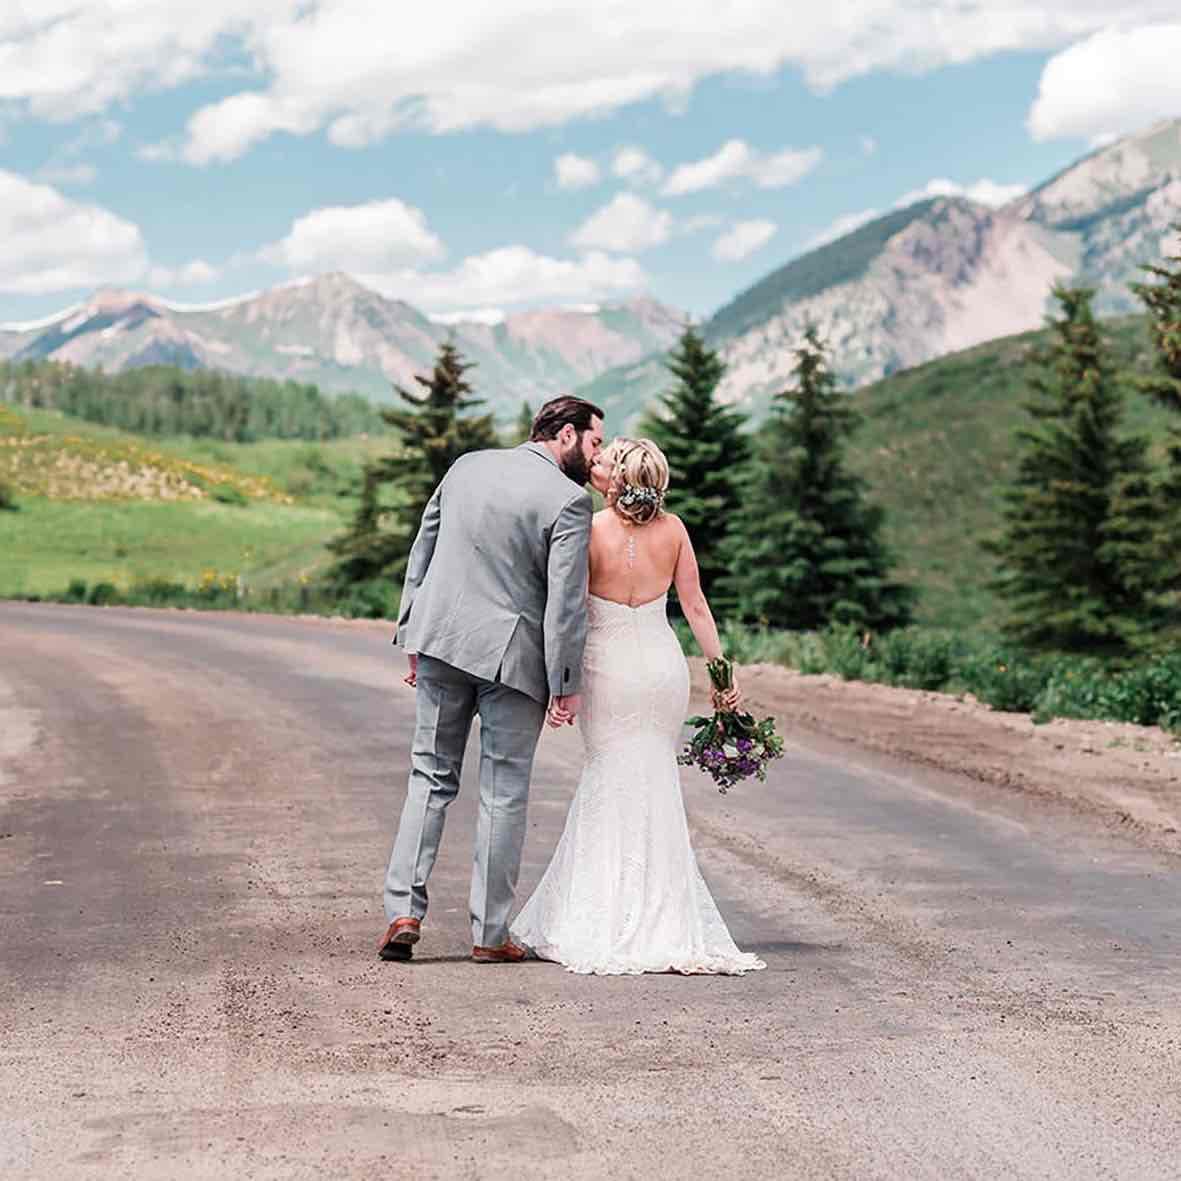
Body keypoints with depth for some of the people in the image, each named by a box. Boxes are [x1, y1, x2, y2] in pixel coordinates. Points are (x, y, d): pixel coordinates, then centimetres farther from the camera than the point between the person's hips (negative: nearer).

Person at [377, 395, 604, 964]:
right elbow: (566, 601, -13)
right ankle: (489, 933, 11)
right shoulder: (569, 500, -11)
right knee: (504, 794, 6)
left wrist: (415, 640, 17)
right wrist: (565, 685, -6)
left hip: (442, 642, 5)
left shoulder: (466, 466, 7)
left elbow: (421, 554, 11)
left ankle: (404, 911, 4)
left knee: (431, 778, 13)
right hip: (512, 653, -4)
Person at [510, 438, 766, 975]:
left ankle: (608, 926, 11)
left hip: (608, 669, -3)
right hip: (664, 665, 3)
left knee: (613, 784, 8)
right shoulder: (672, 529, -2)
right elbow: (695, 606, 1)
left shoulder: (588, 531, -12)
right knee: (652, 789, 13)